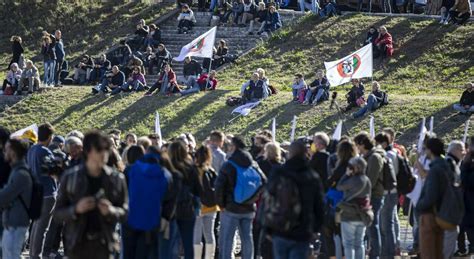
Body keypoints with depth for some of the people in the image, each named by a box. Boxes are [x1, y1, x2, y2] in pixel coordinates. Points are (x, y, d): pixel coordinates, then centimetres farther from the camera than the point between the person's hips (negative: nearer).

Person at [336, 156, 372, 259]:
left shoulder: (353, 180, -19)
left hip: (349, 216, -7)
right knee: (359, 243, 13)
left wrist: (347, 174, -1)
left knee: (348, 243, -1)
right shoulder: (367, 180, 5)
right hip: (362, 216, 7)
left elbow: (339, 187, -7)